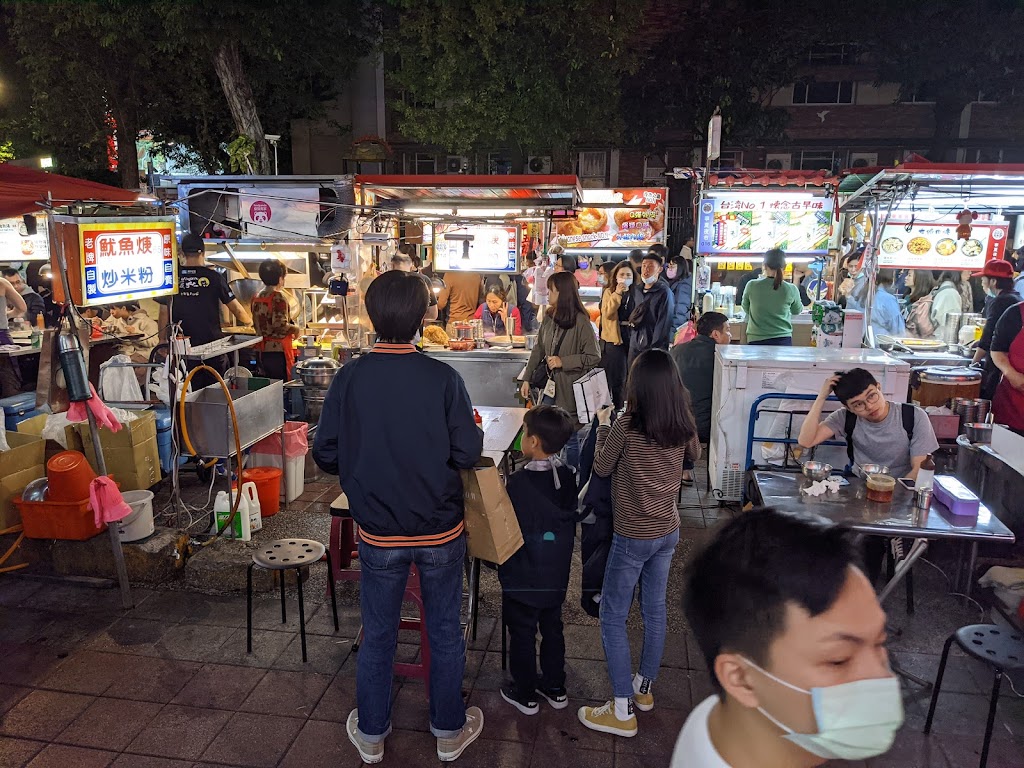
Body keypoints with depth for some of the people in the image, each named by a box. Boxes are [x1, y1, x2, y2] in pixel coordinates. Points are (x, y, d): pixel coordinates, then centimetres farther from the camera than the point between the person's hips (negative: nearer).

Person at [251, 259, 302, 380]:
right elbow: (280, 324, -21)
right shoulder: (278, 297, -12)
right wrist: (296, 329, -5)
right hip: (279, 351, -7)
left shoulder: (256, 298, 10)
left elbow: (257, 325, 17)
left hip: (262, 351, 8)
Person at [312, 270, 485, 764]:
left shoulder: (349, 378, -13)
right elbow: (468, 454, -15)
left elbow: (326, 455, -7)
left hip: (379, 532, 1)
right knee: (445, 632, 18)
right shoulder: (443, 378, -17)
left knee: (377, 635, 19)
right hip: (441, 530, -1)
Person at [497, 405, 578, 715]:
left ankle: (525, 695, 28)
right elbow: (571, 521, 5)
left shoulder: (518, 482, -26)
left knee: (522, 635, 13)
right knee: (553, 629, 22)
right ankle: (555, 688, 37)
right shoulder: (568, 478, -7)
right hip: (557, 576, 6)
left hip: (523, 579, -6)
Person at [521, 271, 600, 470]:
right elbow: (538, 350, 13)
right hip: (551, 387, 6)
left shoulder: (580, 321, -16)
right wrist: (526, 379, 12)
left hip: (571, 391, -6)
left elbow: (594, 357, -15)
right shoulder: (549, 318, 4)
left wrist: (563, 362, -18)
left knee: (571, 438, 6)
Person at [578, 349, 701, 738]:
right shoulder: (682, 426, -5)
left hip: (632, 537, -6)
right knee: (655, 610, 19)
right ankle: (644, 688, 37)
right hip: (668, 531, 7)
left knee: (612, 617, 6)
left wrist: (603, 424, 4)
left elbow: (602, 468, -8)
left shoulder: (626, 426, -22)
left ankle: (623, 711, 12)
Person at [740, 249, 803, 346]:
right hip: (783, 340, 1)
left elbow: (746, 308, 10)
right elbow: (797, 310, 16)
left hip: (756, 340, -1)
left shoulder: (752, 286, -7)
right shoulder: (791, 289, -5)